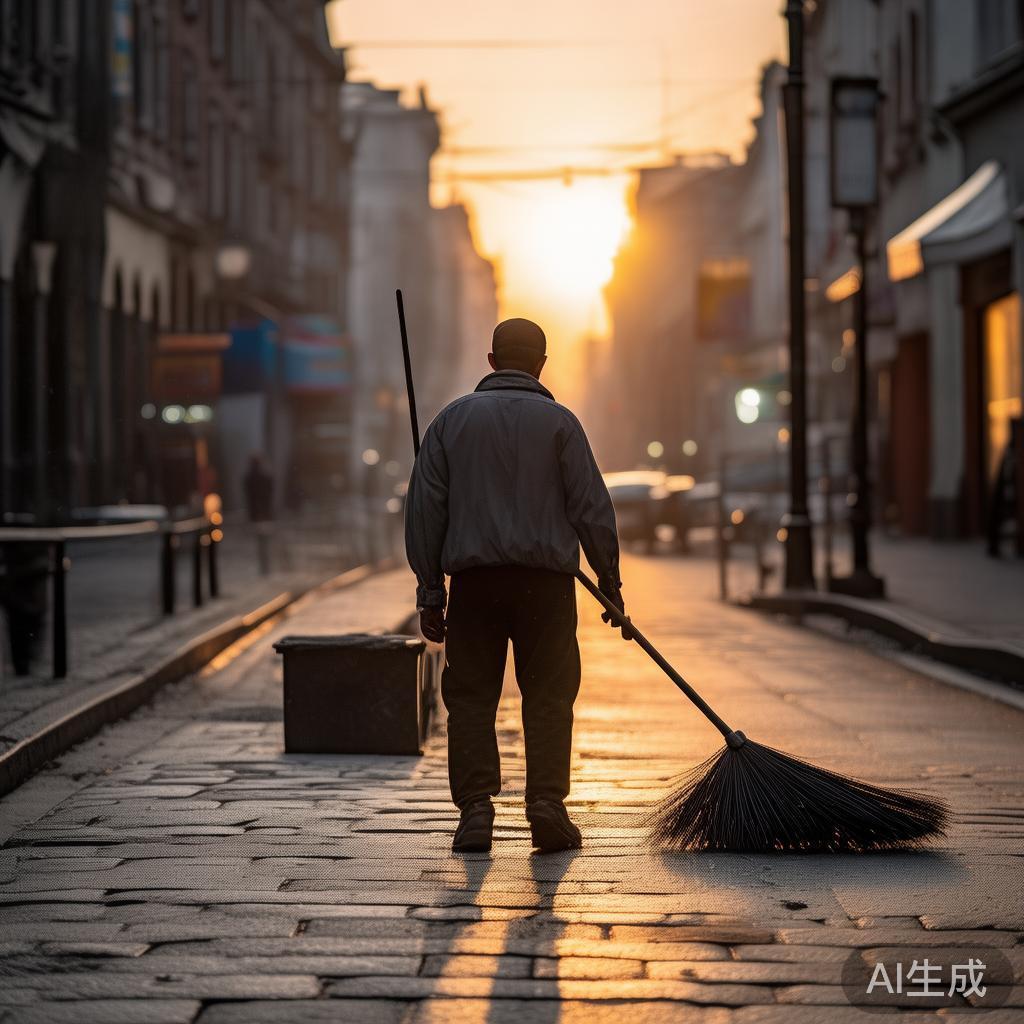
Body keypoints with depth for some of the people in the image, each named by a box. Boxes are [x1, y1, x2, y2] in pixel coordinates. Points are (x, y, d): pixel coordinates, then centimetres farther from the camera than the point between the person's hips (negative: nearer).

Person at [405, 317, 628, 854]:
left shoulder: (452, 418, 9)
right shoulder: (558, 421, 2)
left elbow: (424, 510, 6)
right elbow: (591, 507, 0)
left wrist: (431, 591, 9)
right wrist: (609, 579, 9)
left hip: (474, 577, 1)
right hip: (546, 579, -1)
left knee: (470, 695, 5)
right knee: (548, 695, 3)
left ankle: (475, 807, -2)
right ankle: (546, 803, -5)